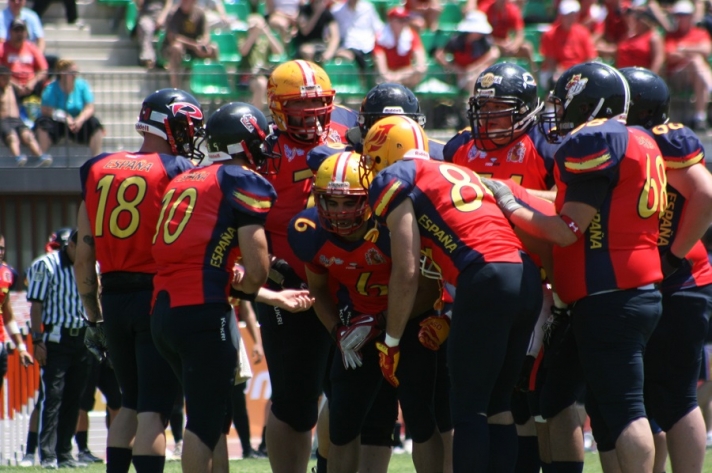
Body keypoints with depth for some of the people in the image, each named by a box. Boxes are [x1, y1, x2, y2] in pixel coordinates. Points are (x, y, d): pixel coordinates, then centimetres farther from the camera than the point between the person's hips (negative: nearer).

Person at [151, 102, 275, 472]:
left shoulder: (184, 181, 21)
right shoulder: (244, 182, -2)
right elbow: (257, 272, -9)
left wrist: (278, 298, 25)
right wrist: (242, 283, 14)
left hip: (163, 312, 7)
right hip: (204, 313, -7)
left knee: (214, 418, 17)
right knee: (205, 420, -4)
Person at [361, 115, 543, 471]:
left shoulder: (394, 179, 6)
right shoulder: (460, 172, 29)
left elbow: (407, 272, -1)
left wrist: (391, 343, 7)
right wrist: (449, 320, 29)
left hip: (486, 280, -7)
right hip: (527, 277, 7)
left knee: (468, 410, -2)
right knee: (496, 405, 14)